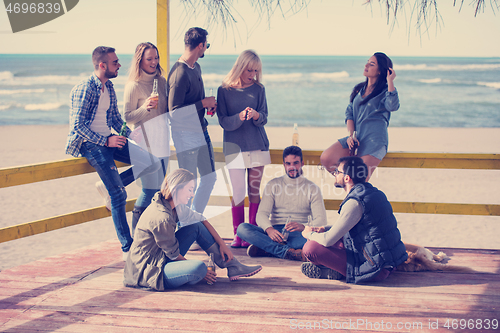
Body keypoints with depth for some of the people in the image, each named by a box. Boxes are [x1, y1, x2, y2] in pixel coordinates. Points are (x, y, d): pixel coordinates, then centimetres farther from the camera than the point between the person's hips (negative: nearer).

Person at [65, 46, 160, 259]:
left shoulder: (109, 88, 11)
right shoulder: (84, 89, -15)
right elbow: (78, 126, -18)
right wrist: (105, 141, -22)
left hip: (109, 140, 8)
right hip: (91, 144, -8)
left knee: (152, 163, -6)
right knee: (118, 194, -14)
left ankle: (108, 187, 6)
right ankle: (127, 248, -6)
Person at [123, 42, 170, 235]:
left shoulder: (161, 81, 10)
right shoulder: (134, 86, -9)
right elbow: (127, 118, -9)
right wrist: (144, 107, -23)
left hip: (162, 140, 7)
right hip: (145, 142, -7)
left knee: (160, 189, 9)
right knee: (150, 190, -8)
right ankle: (136, 233, 4)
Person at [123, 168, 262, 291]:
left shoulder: (176, 207, 1)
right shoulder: (162, 218, -26)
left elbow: (201, 219, 14)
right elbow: (173, 255, -17)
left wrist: (222, 244, 9)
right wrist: (199, 272, -6)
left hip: (163, 258, 10)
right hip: (148, 269, -10)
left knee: (197, 227, 6)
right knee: (199, 267, -33)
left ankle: (233, 267, 9)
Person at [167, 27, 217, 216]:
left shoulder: (196, 67, 10)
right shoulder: (180, 73, -21)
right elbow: (174, 111, -25)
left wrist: (208, 104, 4)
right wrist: (203, 103, -17)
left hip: (201, 131, 10)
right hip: (186, 135, -10)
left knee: (210, 178, 16)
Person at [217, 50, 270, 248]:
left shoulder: (258, 89, 6)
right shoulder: (224, 90, 0)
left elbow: (264, 118, 1)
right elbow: (223, 122, -4)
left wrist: (255, 115, -21)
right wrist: (240, 117, -24)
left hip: (257, 146, 1)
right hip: (234, 147, -1)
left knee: (254, 191, 1)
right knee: (237, 192, -3)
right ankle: (238, 234, 5)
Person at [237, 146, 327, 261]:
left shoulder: (312, 188, 9)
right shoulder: (273, 185, 13)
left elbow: (321, 220, -3)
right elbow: (262, 214, 1)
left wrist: (303, 227, -26)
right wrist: (269, 229, -24)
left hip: (299, 234, -1)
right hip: (274, 232, 1)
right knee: (242, 228, -26)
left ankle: (268, 249, -34)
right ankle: (289, 252, -36)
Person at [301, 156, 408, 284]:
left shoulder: (355, 203, -21)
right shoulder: (370, 191, 10)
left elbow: (328, 240, -18)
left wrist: (310, 234, 3)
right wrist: (324, 229, 14)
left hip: (374, 269, -10)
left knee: (311, 248, -17)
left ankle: (334, 272, 3)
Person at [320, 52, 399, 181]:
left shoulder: (385, 91, -1)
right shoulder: (359, 89, 16)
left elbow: (392, 106, -24)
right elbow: (349, 113, 13)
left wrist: (390, 81, -19)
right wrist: (351, 135, -2)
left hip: (374, 141, -6)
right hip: (356, 138, 6)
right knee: (325, 159, -11)